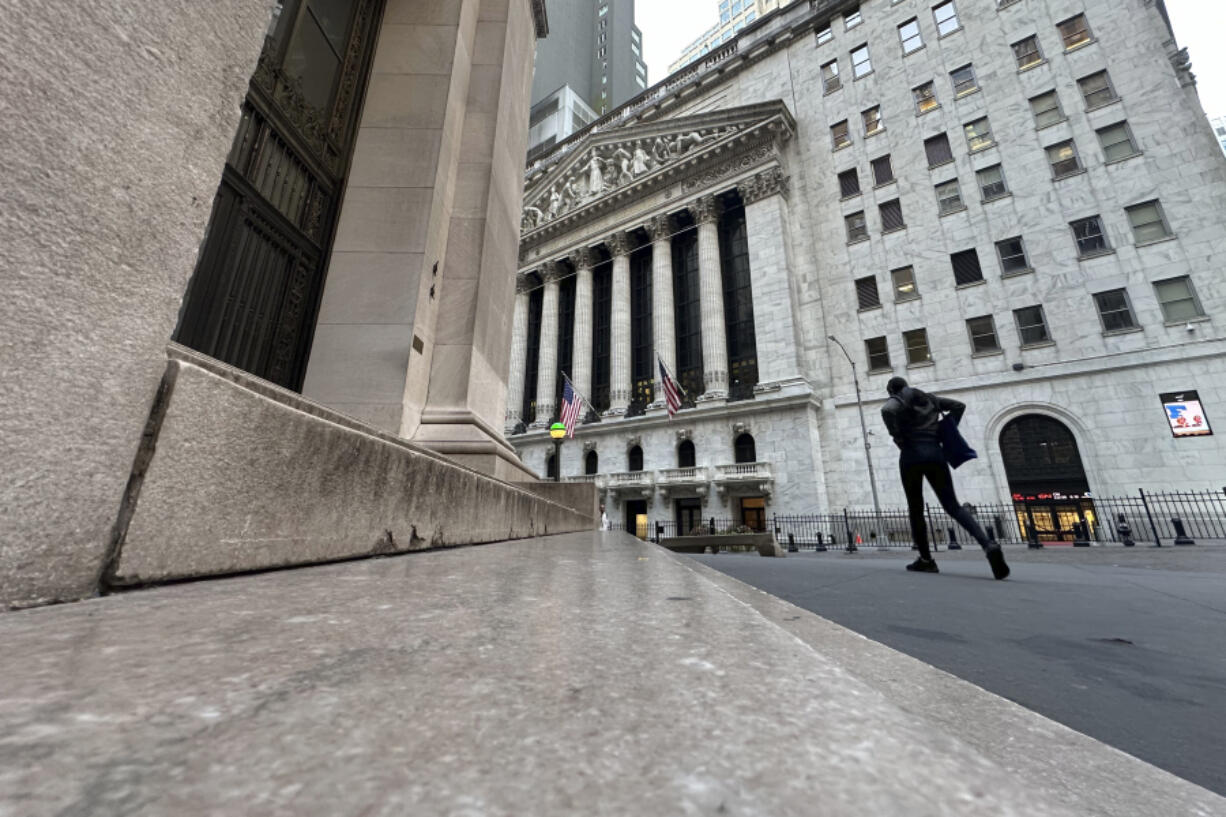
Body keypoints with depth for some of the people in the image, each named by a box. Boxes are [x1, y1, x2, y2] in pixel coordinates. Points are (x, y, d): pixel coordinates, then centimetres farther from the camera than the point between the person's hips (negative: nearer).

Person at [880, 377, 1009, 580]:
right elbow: (959, 406, 20)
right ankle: (988, 546, -19)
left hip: (912, 455, -5)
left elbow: (887, 410, -20)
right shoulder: (929, 398, 22)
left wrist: (898, 438, -9)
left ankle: (926, 560, 7)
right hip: (935, 454, 5)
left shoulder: (897, 400, 4)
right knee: (952, 505, 4)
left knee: (915, 508, 5)